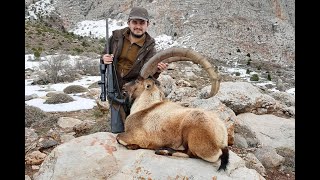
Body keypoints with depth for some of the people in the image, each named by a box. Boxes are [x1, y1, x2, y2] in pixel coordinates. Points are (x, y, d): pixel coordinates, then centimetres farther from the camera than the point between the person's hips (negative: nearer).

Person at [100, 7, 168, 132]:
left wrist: (157, 71, -39)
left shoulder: (149, 48, -10)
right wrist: (104, 59, -14)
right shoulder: (116, 37, -4)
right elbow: (105, 55, 10)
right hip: (115, 90, 2)